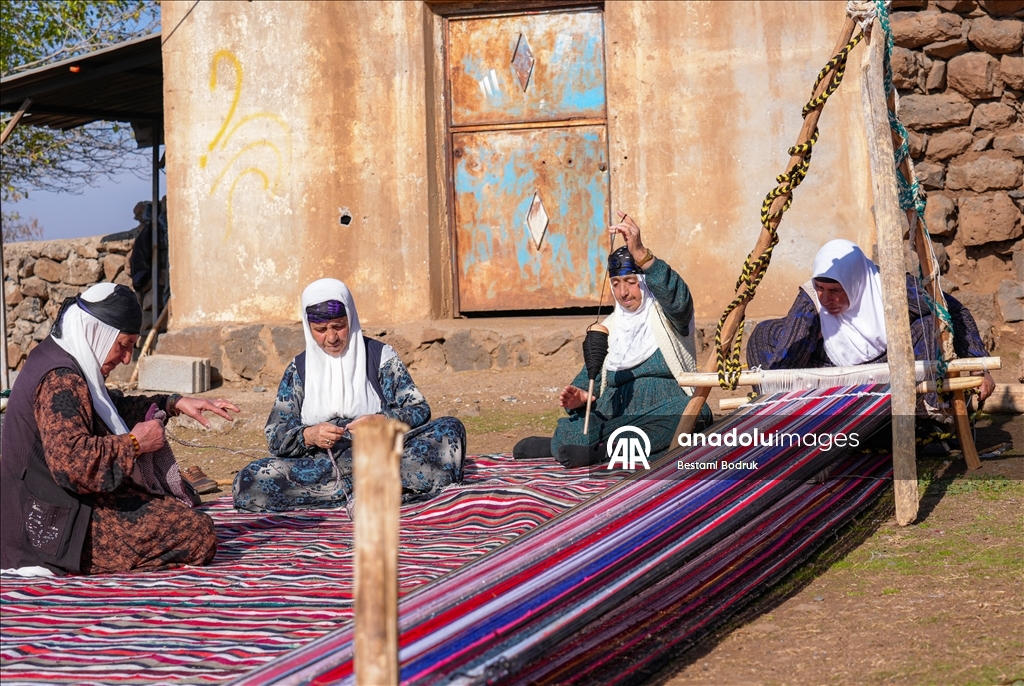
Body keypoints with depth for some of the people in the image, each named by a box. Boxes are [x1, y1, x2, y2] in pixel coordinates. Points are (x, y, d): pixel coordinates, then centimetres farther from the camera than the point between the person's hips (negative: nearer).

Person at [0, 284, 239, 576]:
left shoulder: (54, 360, 13)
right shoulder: (60, 381, -21)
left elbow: (115, 407, 28)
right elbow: (72, 461, -33)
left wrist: (173, 404, 17)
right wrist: (134, 444, -19)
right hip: (61, 527, -11)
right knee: (199, 533, -14)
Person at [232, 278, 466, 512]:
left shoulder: (380, 356, 7)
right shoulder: (299, 369, 10)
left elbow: (419, 411, 2)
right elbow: (275, 437, 5)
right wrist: (308, 436, -17)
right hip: (320, 463, 1)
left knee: (451, 430, -23)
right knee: (248, 483, -28)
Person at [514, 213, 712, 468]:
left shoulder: (666, 315, 6)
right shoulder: (608, 328, 21)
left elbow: (677, 297, -18)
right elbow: (591, 377, 18)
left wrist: (640, 253, -33)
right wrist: (581, 396, -9)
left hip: (663, 411, -3)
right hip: (616, 412, 3)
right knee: (570, 433, -28)